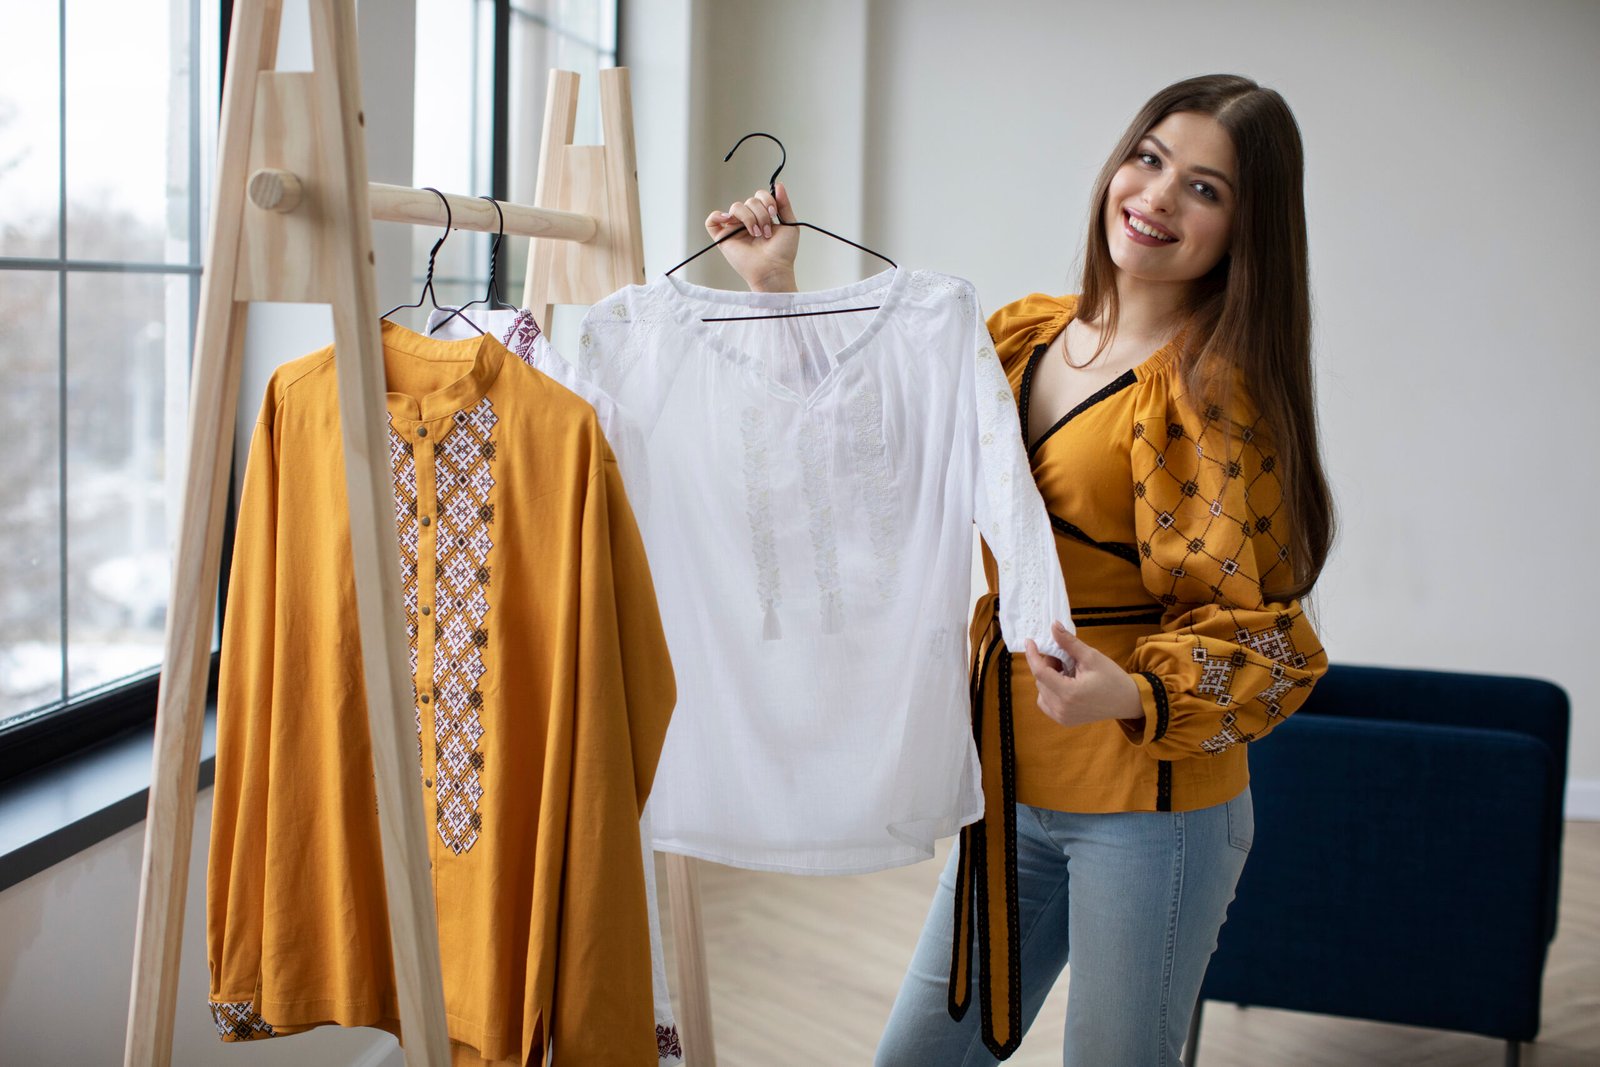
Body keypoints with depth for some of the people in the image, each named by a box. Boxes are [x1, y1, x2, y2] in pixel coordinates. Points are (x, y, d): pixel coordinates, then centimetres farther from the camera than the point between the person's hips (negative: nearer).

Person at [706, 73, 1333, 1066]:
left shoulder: (1217, 388, -14)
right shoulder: (1024, 334, 5)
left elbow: (1255, 629, -15)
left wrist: (1133, 696, -33)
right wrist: (776, 291, 11)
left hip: (1149, 806, -6)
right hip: (1012, 793, 6)